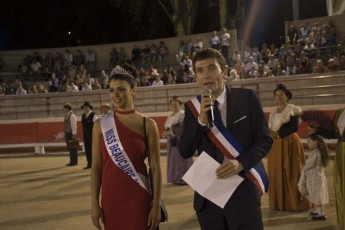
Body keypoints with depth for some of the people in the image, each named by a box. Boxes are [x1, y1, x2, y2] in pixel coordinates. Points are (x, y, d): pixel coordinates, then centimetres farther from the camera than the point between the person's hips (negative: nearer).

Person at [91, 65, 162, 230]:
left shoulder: (147, 125, -4)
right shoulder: (100, 125, 1)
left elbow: (155, 168, -4)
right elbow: (96, 166, 2)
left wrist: (156, 205, -7)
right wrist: (95, 203, -1)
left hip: (138, 197, -2)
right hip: (111, 197, 2)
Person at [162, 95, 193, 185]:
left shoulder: (183, 114, -8)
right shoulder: (170, 116, 17)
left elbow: (182, 127, -18)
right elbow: (166, 127, 20)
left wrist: (171, 132, -20)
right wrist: (166, 132, -3)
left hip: (181, 140, -8)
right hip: (171, 141, 8)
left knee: (181, 159, -6)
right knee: (173, 159, 7)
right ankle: (176, 178, 13)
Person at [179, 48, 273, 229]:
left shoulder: (247, 98, -1)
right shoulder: (192, 107, 4)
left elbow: (265, 139, -1)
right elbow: (185, 152, -1)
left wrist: (241, 162, -18)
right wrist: (201, 120, -16)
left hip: (243, 189, -2)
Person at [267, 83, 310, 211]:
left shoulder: (293, 110, -3)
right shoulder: (273, 112, 15)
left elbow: (294, 127, -14)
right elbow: (270, 129, 15)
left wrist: (278, 133, -17)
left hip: (290, 143, -6)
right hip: (276, 145, 6)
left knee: (291, 173, -5)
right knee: (277, 173, 5)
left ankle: (294, 202, 3)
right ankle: (279, 202, 12)